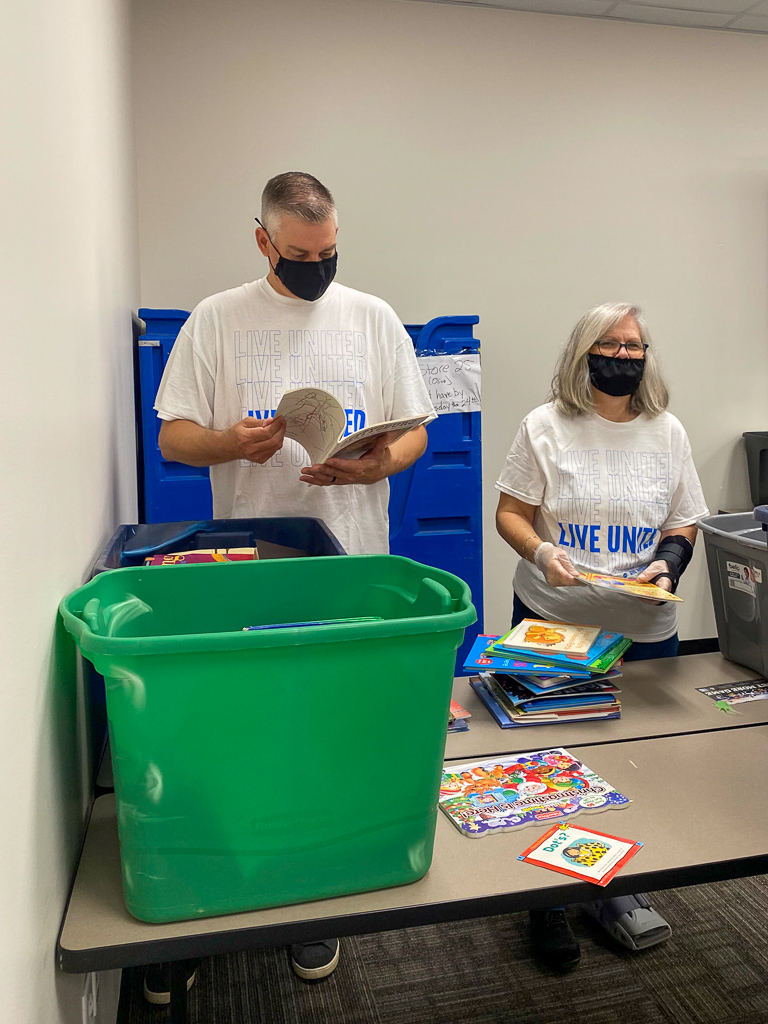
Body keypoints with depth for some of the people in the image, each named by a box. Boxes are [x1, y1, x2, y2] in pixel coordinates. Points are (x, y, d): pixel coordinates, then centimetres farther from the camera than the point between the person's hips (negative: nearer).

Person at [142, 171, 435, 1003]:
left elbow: (414, 434, 8)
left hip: (351, 568, 1)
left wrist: (375, 465, -14)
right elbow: (171, 435, 4)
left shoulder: (373, 318, 8)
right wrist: (230, 443, -17)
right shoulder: (215, 319, 5)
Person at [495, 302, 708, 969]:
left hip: (645, 629, 3)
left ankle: (616, 890, 33)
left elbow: (684, 524, 10)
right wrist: (542, 551, -20)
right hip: (552, 621, -2)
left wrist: (668, 563, -10)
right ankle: (548, 903, 24)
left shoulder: (667, 432, 7)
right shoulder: (545, 427, -1)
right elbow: (509, 513, -1)